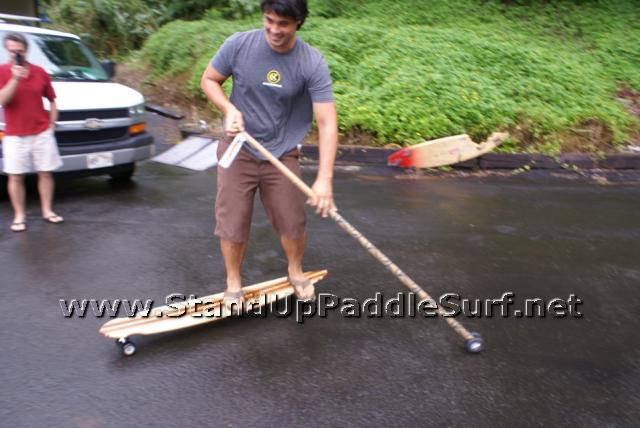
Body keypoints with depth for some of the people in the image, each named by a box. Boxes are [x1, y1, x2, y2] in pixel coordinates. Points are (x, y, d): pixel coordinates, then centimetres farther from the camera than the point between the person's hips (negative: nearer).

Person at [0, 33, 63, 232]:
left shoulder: (39, 72, 3)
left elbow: (52, 100, 12)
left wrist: (51, 124, 5)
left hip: (42, 133, 2)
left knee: (45, 173, 6)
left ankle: (47, 211, 18)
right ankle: (19, 216, 12)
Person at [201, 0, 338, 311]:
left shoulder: (313, 63, -17)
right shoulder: (239, 45, -13)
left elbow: (327, 122, -23)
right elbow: (209, 80, 2)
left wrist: (324, 179, -33)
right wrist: (229, 109, -19)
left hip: (282, 154, 0)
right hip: (238, 149, 1)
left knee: (293, 224, 8)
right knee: (232, 224, 5)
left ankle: (295, 271, 39)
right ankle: (233, 282, 30)